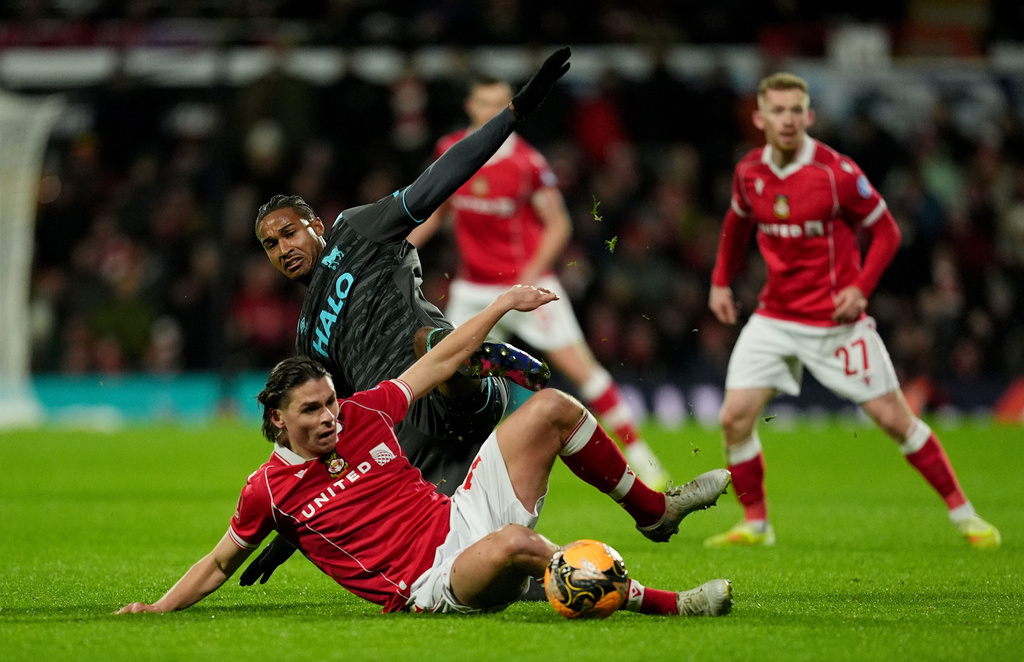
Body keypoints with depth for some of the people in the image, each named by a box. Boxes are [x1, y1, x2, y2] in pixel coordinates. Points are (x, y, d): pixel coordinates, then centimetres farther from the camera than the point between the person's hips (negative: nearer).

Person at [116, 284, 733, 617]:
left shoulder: (363, 414, 5)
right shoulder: (270, 489, -4)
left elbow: (440, 362, 15)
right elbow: (221, 563, 9)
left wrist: (503, 304, 15)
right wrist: (156, 609, 1)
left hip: (462, 517, 7)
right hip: (433, 582, -7)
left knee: (553, 407, -1)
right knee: (513, 543, -43)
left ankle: (655, 507, 15)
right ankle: (665, 604, -32)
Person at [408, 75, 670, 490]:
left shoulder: (527, 162, -13)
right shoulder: (450, 152, 0)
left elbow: (558, 224, -7)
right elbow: (439, 209, 17)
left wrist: (534, 271, -20)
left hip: (527, 285, -4)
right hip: (474, 289, 4)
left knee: (578, 365, -10)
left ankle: (640, 456, -3)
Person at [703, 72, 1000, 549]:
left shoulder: (837, 172, -15)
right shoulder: (748, 172, -1)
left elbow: (886, 232, -5)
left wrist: (860, 288, -16)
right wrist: (721, 280, 16)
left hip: (836, 320, -4)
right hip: (774, 318, 4)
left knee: (893, 418, -2)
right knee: (735, 418, -7)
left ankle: (962, 513, 11)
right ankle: (755, 524, 11)